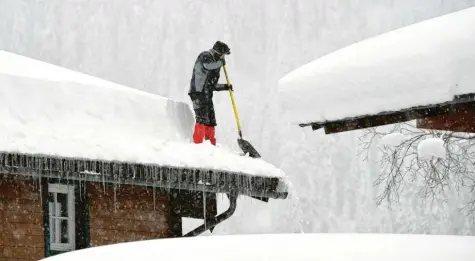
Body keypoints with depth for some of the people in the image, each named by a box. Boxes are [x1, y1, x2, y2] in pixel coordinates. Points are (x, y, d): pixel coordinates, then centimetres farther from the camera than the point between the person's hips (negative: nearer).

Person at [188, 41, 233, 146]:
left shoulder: (214, 63, 25)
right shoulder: (205, 56, -1)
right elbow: (207, 66, -26)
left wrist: (225, 87, 15)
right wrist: (220, 62, -9)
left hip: (207, 96, 9)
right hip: (198, 93, -9)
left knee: (211, 121, 8)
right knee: (202, 119, -18)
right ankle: (197, 144, -21)